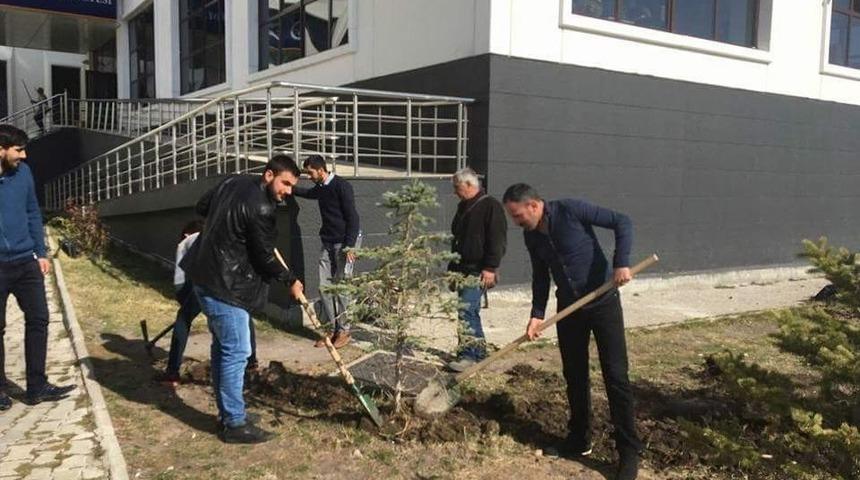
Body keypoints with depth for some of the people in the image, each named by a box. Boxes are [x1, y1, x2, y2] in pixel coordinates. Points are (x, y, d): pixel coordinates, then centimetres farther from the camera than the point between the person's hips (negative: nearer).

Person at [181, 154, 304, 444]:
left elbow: (202, 207, 20)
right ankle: (234, 424, 3)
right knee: (236, 352, -4)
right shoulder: (260, 208, -21)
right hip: (225, 286, -10)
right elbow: (265, 258, -14)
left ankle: (227, 412, 26)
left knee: (222, 347, 16)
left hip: (206, 276, 10)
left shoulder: (233, 182, 6)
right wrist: (290, 281, 1)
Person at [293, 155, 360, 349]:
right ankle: (330, 329, 13)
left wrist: (349, 246, -21)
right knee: (325, 286, 4)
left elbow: (352, 217, -17)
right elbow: (308, 193, 37)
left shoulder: (342, 186, -15)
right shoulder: (320, 188, 10)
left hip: (345, 243, -8)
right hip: (327, 242, 8)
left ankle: (344, 331, 6)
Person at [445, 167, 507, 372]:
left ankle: (469, 355, -13)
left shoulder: (490, 206, -8)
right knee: (470, 311, 12)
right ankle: (479, 351, 21)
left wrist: (490, 267, -19)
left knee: (466, 309, -16)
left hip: (478, 271, -9)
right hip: (463, 269, 9)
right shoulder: (463, 208, 18)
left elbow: (497, 240, -14)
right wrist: (452, 268, 24)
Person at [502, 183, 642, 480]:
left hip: (603, 302, -6)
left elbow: (622, 222, -17)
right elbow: (540, 276, 10)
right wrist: (537, 314, 1)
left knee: (615, 375, -4)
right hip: (568, 307, 6)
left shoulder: (571, 210, -18)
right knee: (574, 375, 12)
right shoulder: (531, 236, 1)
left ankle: (629, 451, 3)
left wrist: (621, 263, -28)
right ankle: (579, 439, 26)